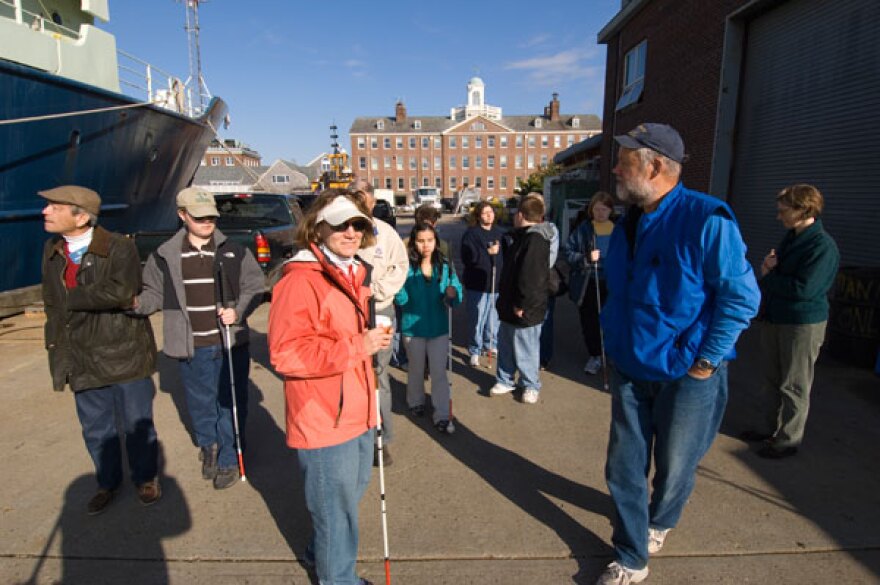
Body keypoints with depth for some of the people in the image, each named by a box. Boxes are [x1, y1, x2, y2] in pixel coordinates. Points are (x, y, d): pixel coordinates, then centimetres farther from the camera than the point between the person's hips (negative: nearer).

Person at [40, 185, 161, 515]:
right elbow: (51, 303, 14)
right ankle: (108, 483, 38)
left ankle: (146, 478, 32)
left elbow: (121, 292, -29)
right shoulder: (52, 251, 6)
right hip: (83, 360, 6)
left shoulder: (119, 248, -14)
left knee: (137, 424, 10)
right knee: (95, 430, 17)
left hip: (124, 355, -5)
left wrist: (73, 298, -16)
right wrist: (56, 346, 7)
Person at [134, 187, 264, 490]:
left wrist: (238, 311, -13)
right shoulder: (165, 255, 0)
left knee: (231, 403, 8)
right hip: (192, 347, 1)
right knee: (201, 403, 16)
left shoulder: (235, 252, -1)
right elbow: (155, 293, 7)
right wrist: (137, 303, -13)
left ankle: (229, 460, 26)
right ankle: (208, 446, 43)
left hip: (231, 343, -1)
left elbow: (254, 288, 3)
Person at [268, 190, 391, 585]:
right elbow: (285, 353, -28)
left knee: (352, 490, 28)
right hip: (323, 418, -9)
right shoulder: (299, 281, -21)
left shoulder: (354, 273, 9)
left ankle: (320, 550, 54)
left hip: (357, 411, 10)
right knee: (336, 505, 11)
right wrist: (356, 347, -26)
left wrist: (373, 341, 8)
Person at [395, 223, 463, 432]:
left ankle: (442, 416, 13)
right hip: (413, 327, 0)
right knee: (416, 369, 19)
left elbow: (457, 292, 0)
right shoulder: (406, 266, -12)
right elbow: (401, 300, -15)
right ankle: (416, 403, 41)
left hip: (439, 327, 1)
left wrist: (453, 293, -23)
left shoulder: (444, 265, -5)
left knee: (439, 372, 3)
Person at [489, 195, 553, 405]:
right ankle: (505, 380, 34)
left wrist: (522, 305, -23)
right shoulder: (520, 236, 11)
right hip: (510, 305, 10)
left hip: (525, 309, -10)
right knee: (505, 344, 19)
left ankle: (531, 385, 24)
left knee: (526, 349, 6)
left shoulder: (535, 239, -21)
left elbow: (531, 277, -27)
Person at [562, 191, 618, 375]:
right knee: (589, 321, 6)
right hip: (587, 283, -1)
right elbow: (567, 252, -6)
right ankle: (594, 356, 22)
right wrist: (586, 258, -20)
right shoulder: (583, 229, -4)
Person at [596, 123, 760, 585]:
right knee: (624, 468, 10)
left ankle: (659, 523, 47)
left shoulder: (706, 220, -18)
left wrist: (705, 362, -15)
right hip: (630, 369, 6)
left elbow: (742, 297, -16)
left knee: (673, 468, 15)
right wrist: (614, 339, 11)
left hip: (686, 375, -5)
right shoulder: (629, 223, 4)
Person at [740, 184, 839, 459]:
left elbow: (804, 289, -25)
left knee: (794, 386, 4)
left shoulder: (822, 246, -18)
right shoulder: (791, 237, 9)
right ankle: (770, 427, 33)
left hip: (803, 324, -8)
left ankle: (788, 439, 17)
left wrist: (767, 277, -12)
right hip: (774, 318, 8)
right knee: (773, 381, 18)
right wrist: (768, 268, -7)